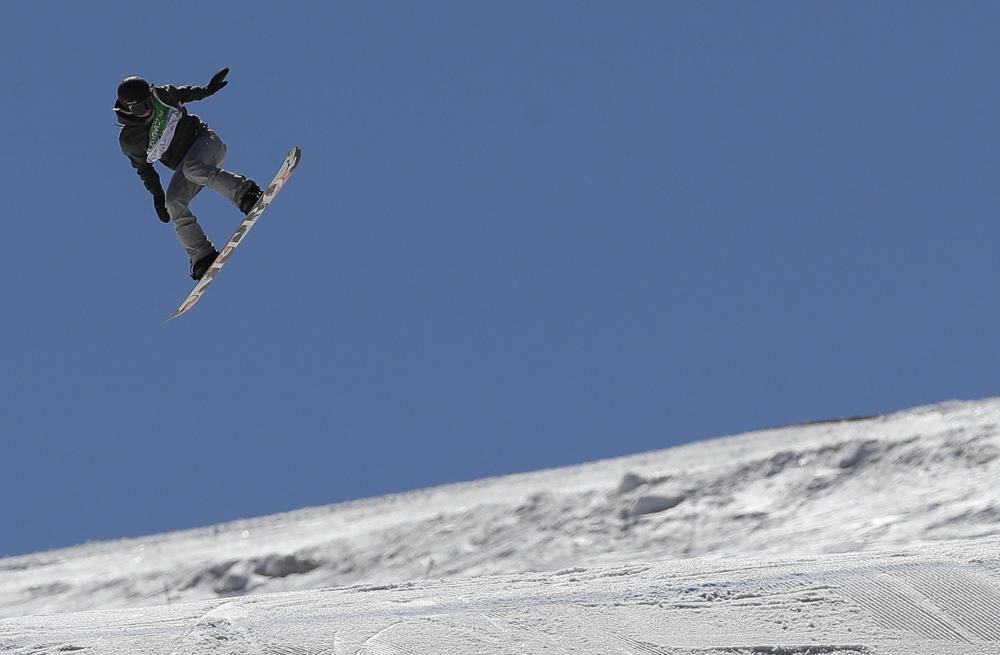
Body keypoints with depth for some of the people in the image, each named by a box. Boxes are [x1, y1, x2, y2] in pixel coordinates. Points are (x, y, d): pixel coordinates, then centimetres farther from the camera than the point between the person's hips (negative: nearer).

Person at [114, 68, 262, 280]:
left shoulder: (161, 96, -8)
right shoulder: (129, 141, -10)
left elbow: (180, 94, 16)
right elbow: (143, 168, 6)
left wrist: (207, 90, 8)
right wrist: (157, 195, 4)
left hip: (206, 142, -2)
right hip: (184, 165, 2)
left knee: (192, 168, -35)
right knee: (173, 202, -21)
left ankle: (244, 191, -43)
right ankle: (202, 256, -18)